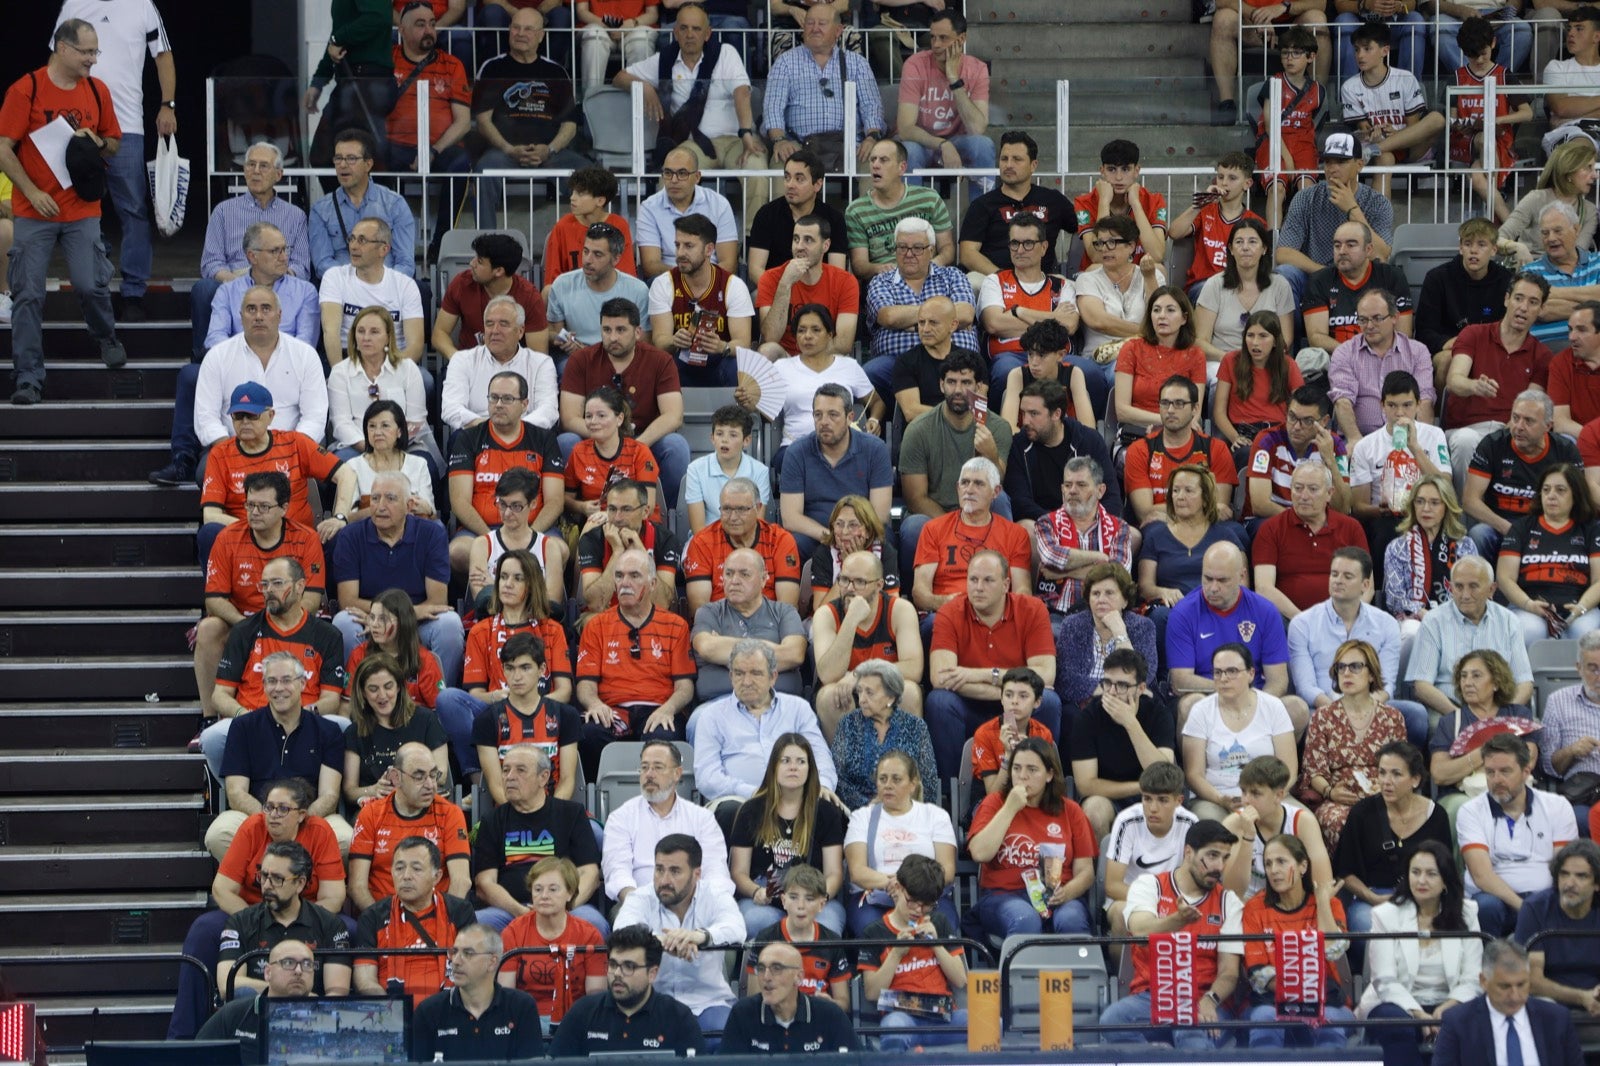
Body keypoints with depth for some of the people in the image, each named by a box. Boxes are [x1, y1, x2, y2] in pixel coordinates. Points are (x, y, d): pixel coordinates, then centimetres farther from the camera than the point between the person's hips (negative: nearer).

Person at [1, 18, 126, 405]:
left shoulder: (97, 91, 6)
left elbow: (114, 144, 17)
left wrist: (97, 142, -6)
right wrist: (33, 193, -14)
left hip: (82, 210, 2)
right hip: (35, 211, -2)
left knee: (90, 285, -5)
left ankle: (108, 339, 26)